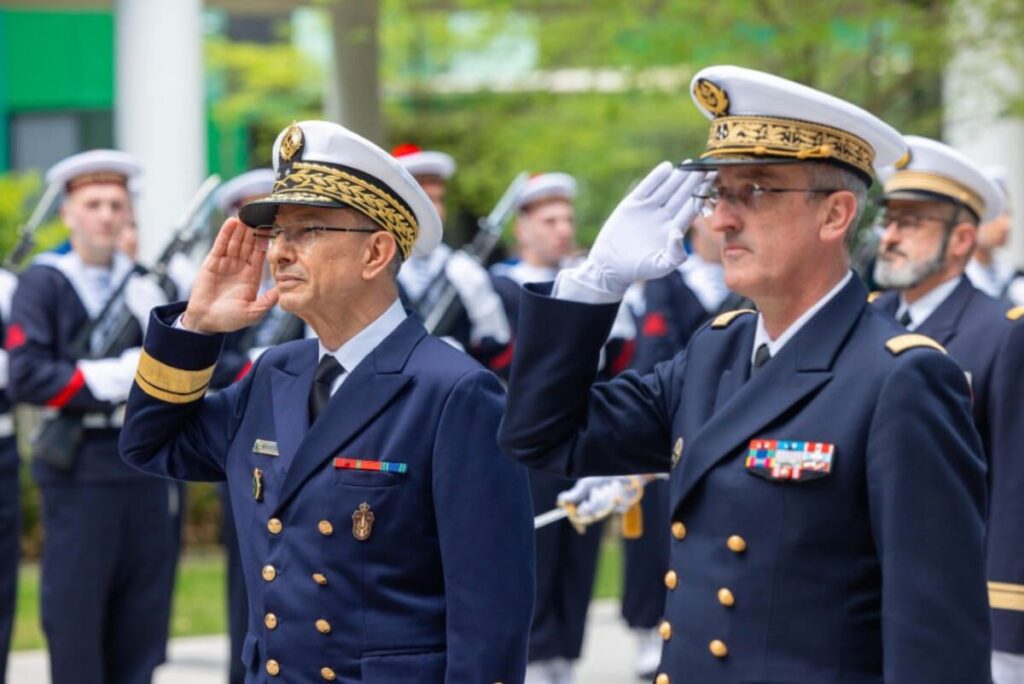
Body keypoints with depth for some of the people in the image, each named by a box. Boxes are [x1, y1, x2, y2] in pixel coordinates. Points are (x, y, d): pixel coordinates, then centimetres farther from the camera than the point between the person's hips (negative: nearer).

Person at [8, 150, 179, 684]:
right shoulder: (44, 283, -2)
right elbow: (26, 378, -12)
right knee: (75, 615, -2)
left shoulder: (146, 284, 14)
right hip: (79, 469, -5)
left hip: (149, 468, 5)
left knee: (142, 613, 7)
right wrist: (108, 378, -15)